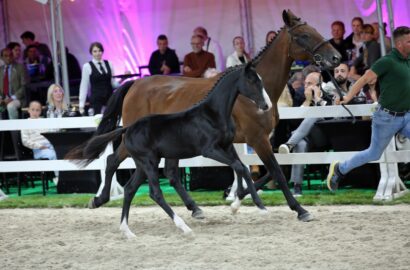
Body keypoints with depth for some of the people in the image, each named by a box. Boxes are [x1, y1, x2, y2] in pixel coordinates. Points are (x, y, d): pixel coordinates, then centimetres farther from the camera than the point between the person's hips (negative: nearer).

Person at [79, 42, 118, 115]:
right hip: (96, 100, -3)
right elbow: (84, 86, 0)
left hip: (110, 98, 3)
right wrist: (81, 105, -3)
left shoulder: (109, 64, 9)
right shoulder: (87, 66, -1)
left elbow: (114, 84, 12)